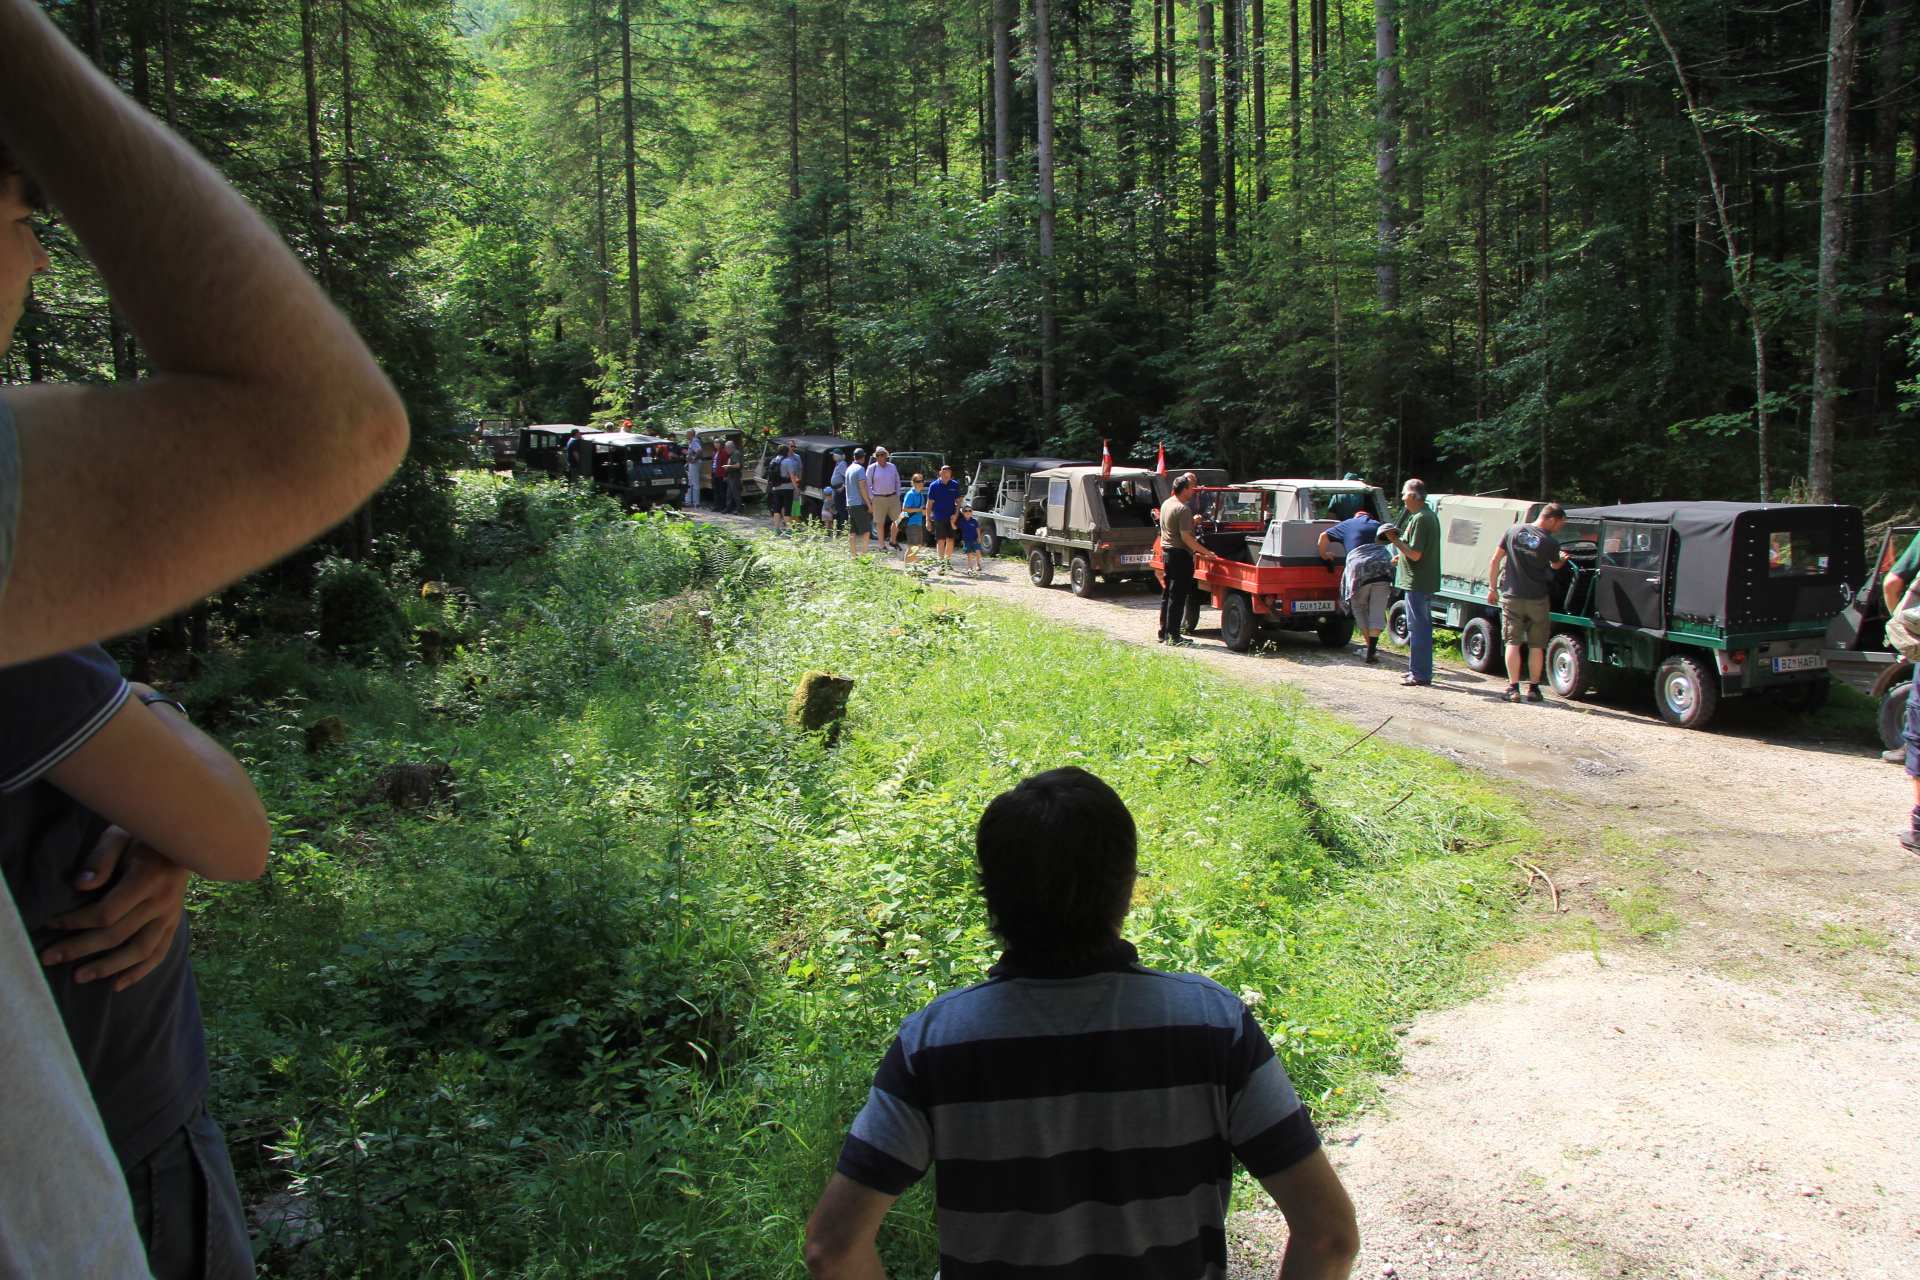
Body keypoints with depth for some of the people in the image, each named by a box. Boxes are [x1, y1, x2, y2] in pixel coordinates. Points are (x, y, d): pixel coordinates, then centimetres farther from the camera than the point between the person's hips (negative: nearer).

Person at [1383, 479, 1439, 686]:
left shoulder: (1419, 519, -19)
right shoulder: (1431, 516, 14)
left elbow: (1415, 554, -23)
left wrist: (1396, 540, -13)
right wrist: (1400, 556, 22)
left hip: (1417, 582, -10)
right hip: (1427, 581, 10)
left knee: (1418, 629, -6)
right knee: (1422, 628, 16)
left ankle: (1420, 674, -3)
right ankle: (1420, 670, 24)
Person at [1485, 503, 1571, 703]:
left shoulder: (1513, 531, -2)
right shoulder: (1551, 543, -9)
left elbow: (1495, 561, -1)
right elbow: (1555, 565, 12)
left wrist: (1492, 588, 7)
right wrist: (1562, 558, 36)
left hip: (1512, 596, 2)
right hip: (1537, 600, -2)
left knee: (1513, 642, 5)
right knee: (1536, 645, 10)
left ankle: (1513, 688, 0)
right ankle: (1533, 688, 14)